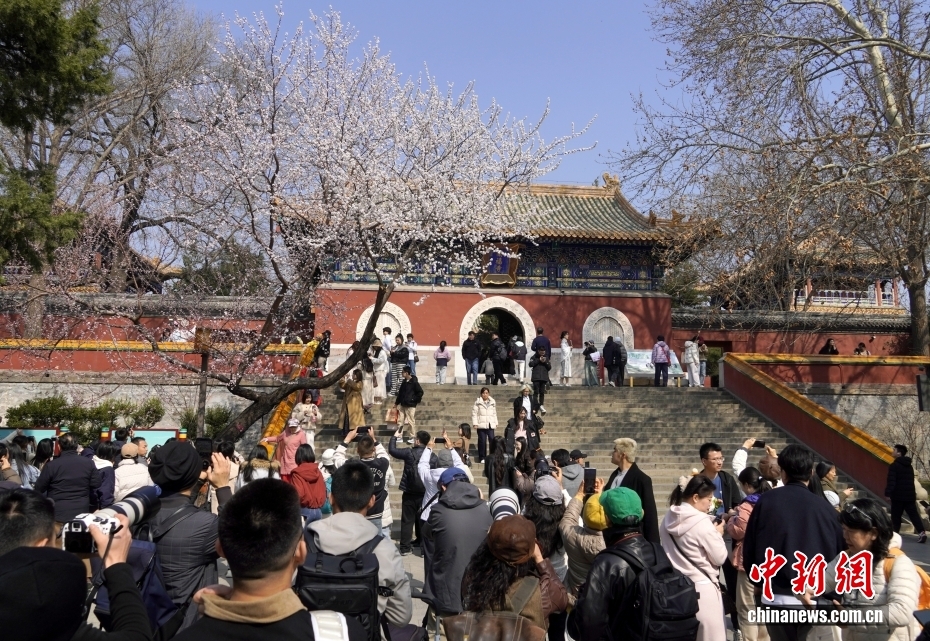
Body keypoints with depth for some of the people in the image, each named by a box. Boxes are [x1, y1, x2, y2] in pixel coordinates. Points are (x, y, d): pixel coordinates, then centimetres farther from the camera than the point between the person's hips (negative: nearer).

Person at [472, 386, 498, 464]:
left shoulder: (493, 402, 12)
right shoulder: (477, 402, 0)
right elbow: (474, 413, -1)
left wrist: (496, 423, 14)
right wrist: (475, 423, -7)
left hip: (491, 425, 3)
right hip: (481, 425, -3)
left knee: (492, 440, -4)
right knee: (482, 441, -2)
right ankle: (482, 458, 7)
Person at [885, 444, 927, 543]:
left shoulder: (894, 465, -12)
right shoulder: (909, 466, 14)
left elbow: (891, 481, -20)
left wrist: (888, 493, -20)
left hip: (898, 495, -6)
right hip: (910, 495, 6)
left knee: (896, 516, 4)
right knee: (914, 514, 2)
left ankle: (895, 533, 9)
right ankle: (921, 532, -12)